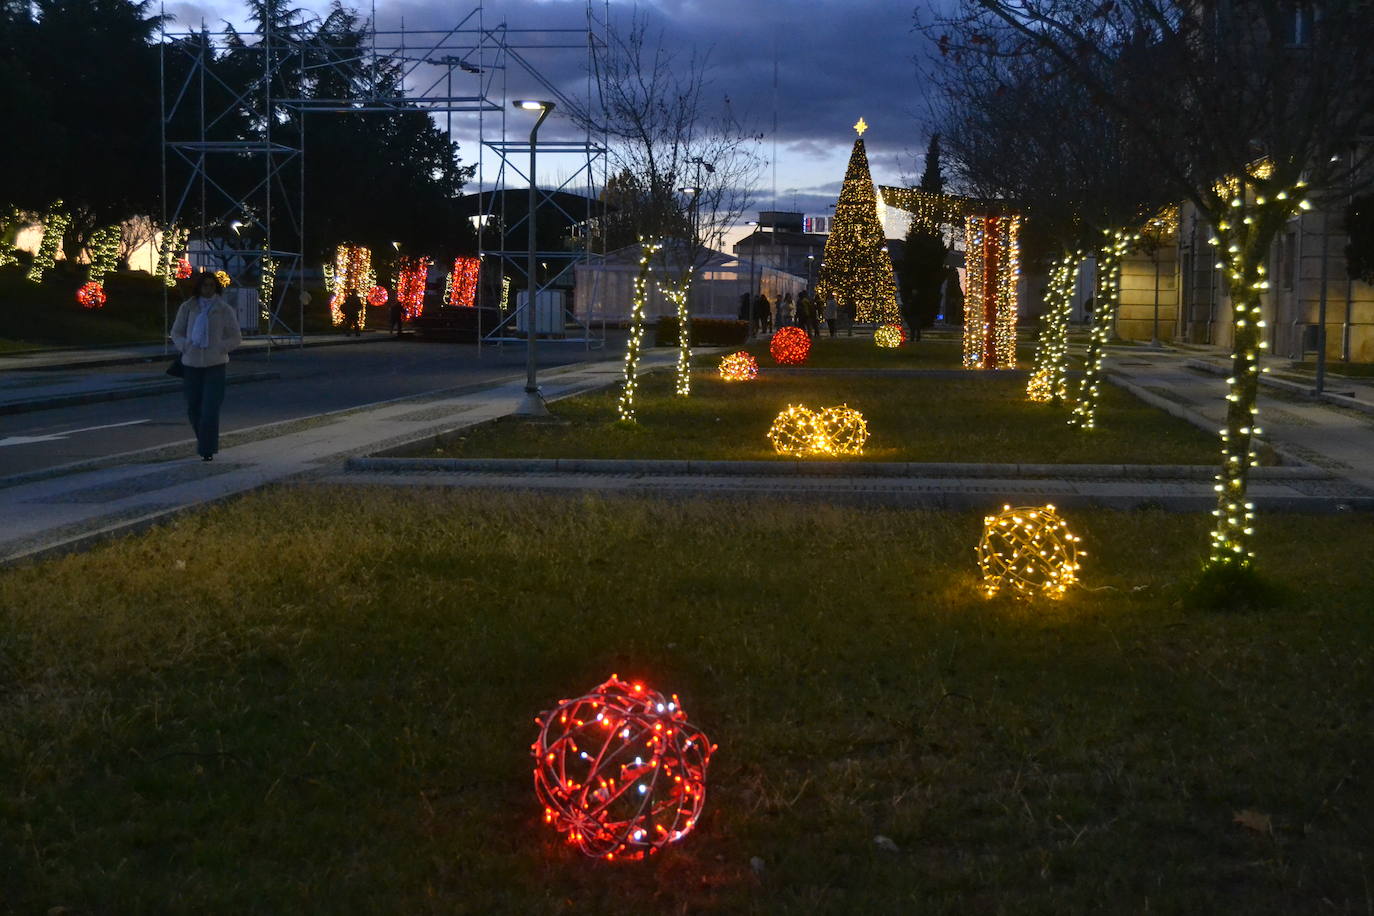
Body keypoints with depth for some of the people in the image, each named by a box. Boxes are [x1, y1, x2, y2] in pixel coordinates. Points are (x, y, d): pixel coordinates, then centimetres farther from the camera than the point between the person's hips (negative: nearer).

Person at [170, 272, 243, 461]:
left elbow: (236, 337, 4)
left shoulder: (224, 310, 0)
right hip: (192, 364, 3)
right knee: (193, 408, 8)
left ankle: (207, 450, -5)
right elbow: (176, 332, 12)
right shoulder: (187, 307, 4)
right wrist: (185, 347, -7)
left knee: (210, 409, -9)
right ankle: (205, 443, 29)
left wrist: (219, 348, -11)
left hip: (215, 364, -3)